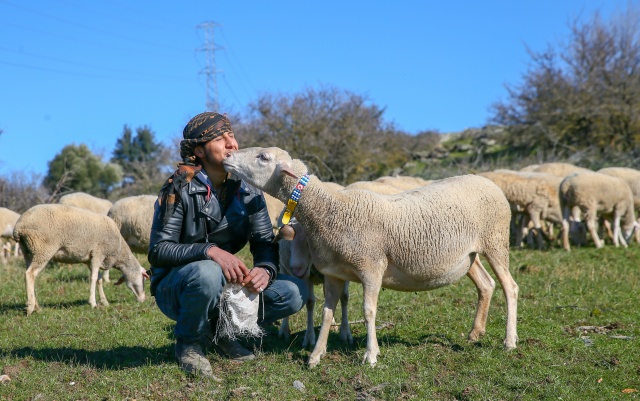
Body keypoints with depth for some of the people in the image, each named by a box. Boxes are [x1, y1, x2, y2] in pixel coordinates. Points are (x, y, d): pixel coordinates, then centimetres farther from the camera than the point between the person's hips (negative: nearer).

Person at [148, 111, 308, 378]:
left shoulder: (247, 189, -1)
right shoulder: (180, 187, -16)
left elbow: (265, 243, -2)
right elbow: (158, 250, -20)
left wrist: (265, 269, -26)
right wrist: (209, 251, -36)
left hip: (226, 286, 5)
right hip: (175, 288, -5)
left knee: (294, 293, -14)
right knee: (207, 273, -39)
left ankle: (219, 331, 5)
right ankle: (188, 342, -10)